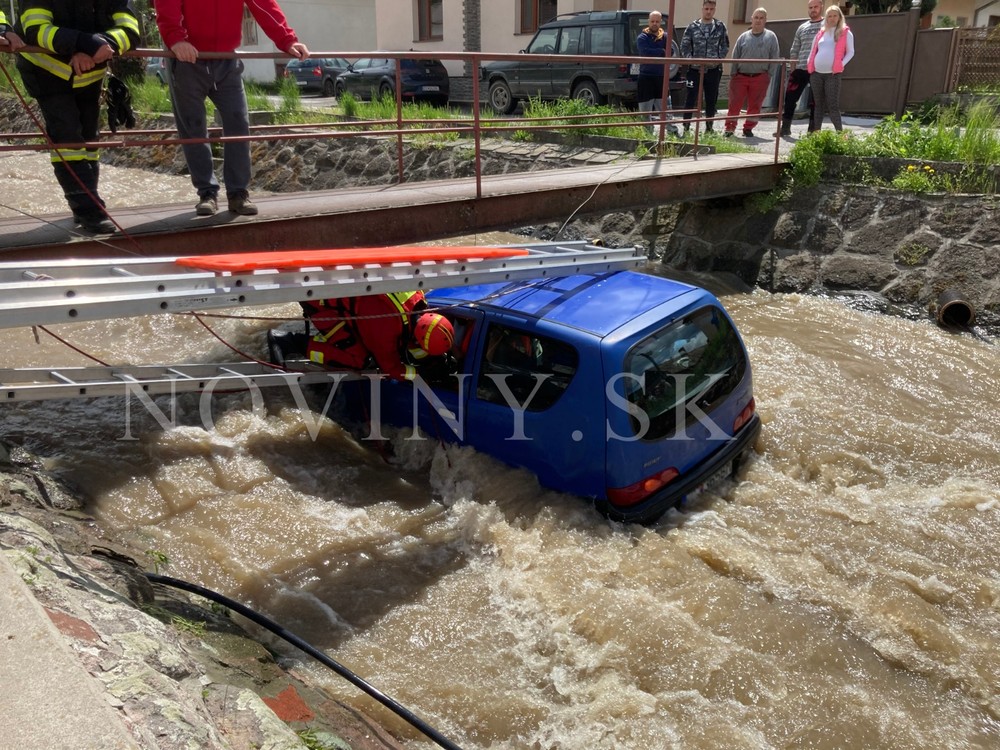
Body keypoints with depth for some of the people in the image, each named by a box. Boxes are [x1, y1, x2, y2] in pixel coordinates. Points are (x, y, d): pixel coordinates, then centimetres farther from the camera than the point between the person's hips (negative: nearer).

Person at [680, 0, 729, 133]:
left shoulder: (720, 27, 5)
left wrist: (719, 59, -7)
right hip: (695, 70, -1)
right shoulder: (692, 26, 2)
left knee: (711, 100, 7)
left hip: (714, 70, 2)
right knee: (691, 99, -4)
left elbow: (725, 46, 8)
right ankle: (686, 127, 1)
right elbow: (684, 46, 2)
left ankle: (709, 127, 17)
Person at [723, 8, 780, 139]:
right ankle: (729, 128, 3)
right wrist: (733, 74, 2)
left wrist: (769, 75, -3)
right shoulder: (744, 37, 7)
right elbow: (735, 57, 9)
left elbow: (774, 58, 3)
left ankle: (748, 128, 16)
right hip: (741, 76, 0)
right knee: (734, 103, -3)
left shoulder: (771, 37, 4)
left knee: (755, 105, 5)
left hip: (760, 77, 0)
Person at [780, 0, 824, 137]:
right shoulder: (802, 28, 16)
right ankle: (785, 127, 8)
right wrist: (792, 69, 10)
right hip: (800, 68, 4)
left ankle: (812, 130, 8)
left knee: (815, 101, 1)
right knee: (790, 97, -1)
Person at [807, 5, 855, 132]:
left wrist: (841, 64, -10)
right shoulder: (820, 33, 16)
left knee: (833, 105, -9)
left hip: (833, 74, -4)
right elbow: (813, 51, 22)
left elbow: (850, 52, 4)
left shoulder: (845, 33, 6)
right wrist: (809, 64, 7)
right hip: (816, 73, 4)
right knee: (818, 105, 7)